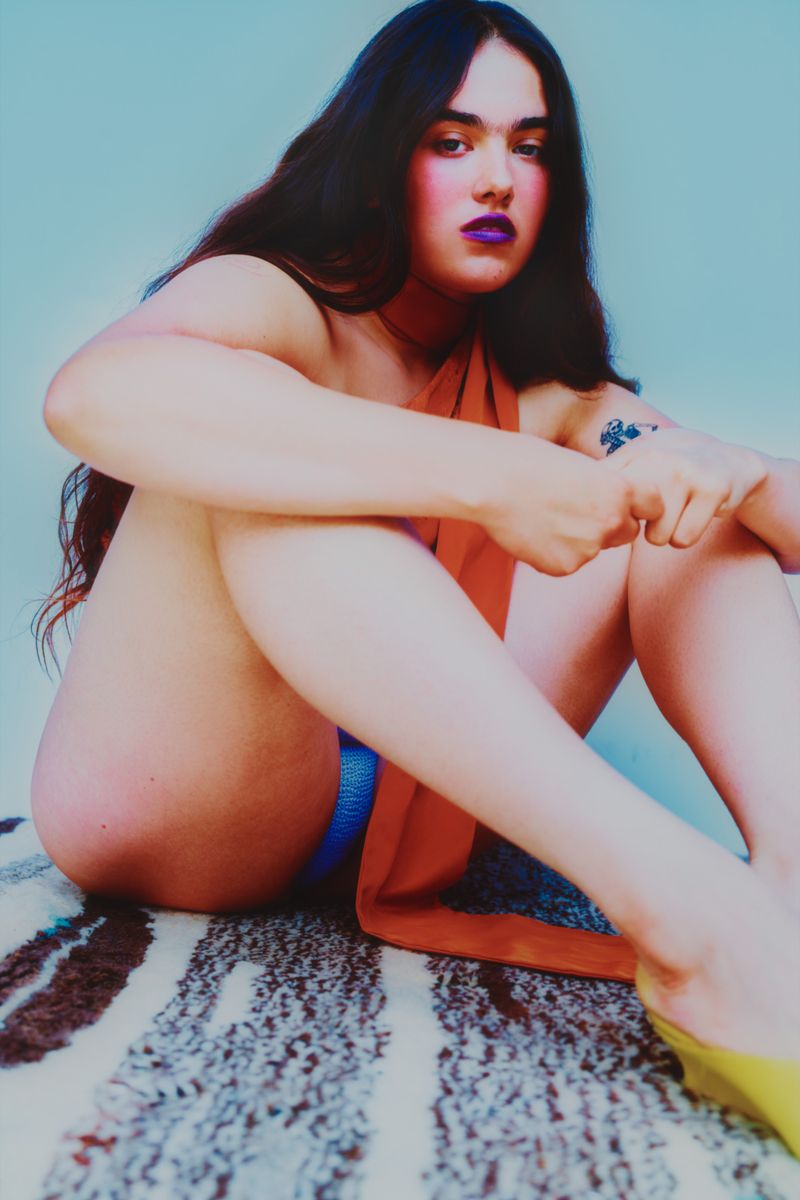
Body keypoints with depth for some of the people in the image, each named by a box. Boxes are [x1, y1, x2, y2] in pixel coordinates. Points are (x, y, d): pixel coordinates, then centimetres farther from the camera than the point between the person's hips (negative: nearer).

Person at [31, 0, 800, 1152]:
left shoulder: (538, 389, 13)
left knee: (672, 496, -3)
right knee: (261, 455, -28)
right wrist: (500, 482, -34)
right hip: (173, 819, -4)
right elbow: (95, 390, -30)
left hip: (400, 816, 5)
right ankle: (688, 914, -40)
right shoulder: (277, 305, -6)